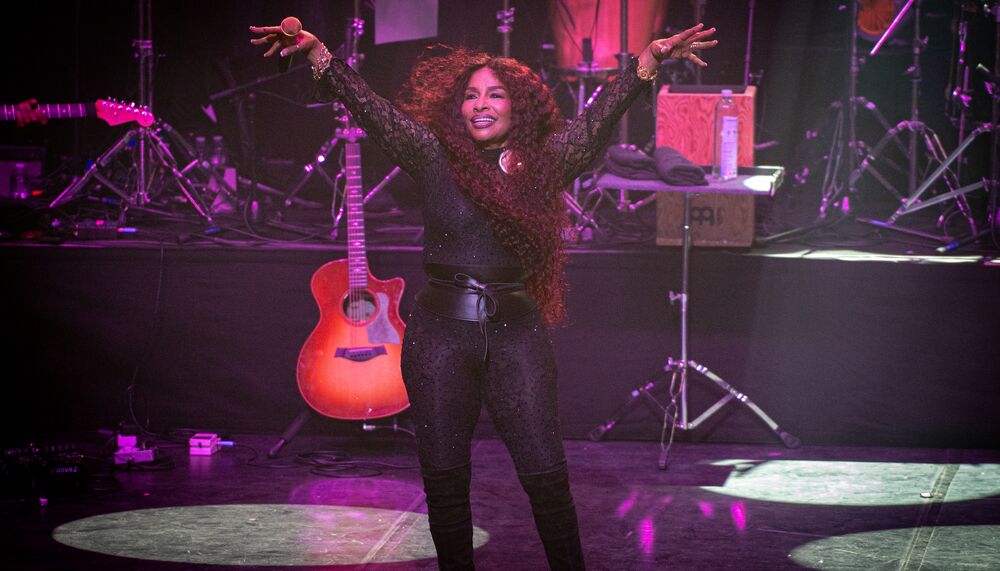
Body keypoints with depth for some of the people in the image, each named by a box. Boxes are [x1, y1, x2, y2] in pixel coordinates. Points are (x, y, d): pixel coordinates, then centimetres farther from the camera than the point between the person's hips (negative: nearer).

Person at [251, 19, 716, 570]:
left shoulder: (543, 163, 5)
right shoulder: (433, 158, 2)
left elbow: (601, 115, -1)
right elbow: (369, 108, -4)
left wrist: (652, 57, -12)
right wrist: (314, 50, -14)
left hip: (516, 334, 0)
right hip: (440, 333, 0)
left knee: (547, 478, -2)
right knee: (444, 480, 5)